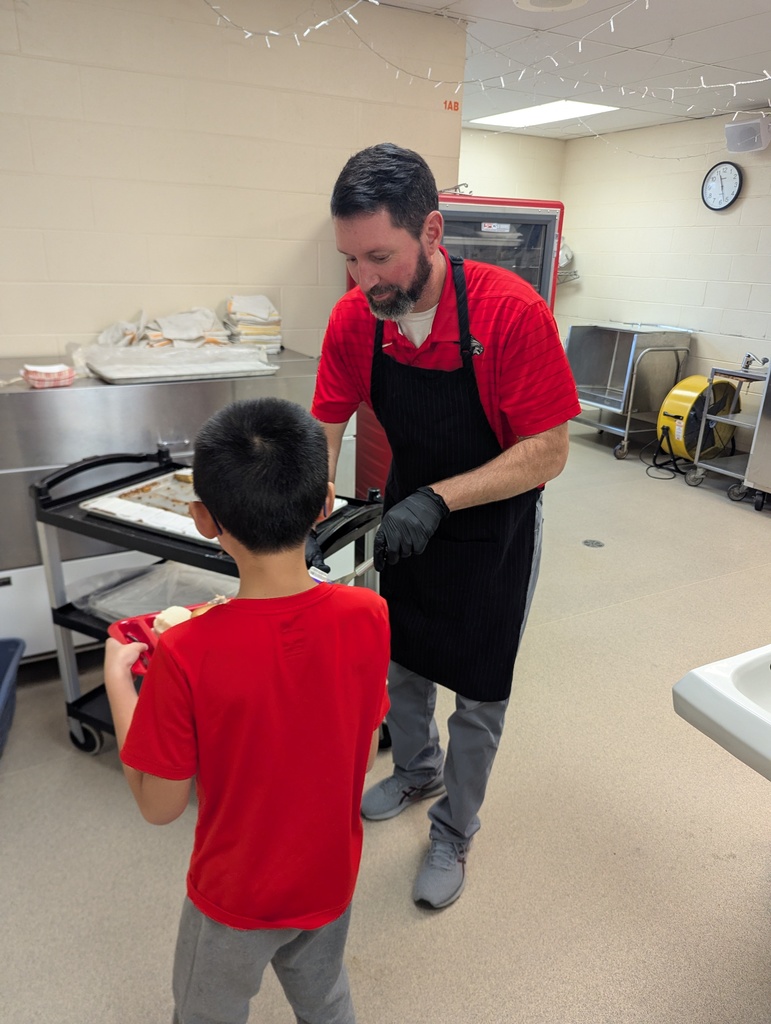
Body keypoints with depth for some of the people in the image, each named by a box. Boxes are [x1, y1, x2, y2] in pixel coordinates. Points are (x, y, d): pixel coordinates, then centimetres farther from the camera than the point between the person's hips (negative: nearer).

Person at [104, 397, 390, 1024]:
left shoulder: (187, 655, -33)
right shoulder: (368, 617, -23)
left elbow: (160, 805, -18)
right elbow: (366, 756, -8)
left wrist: (117, 678, -9)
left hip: (236, 897, -2)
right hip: (332, 879, 3)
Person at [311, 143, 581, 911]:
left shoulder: (513, 311, -28)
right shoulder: (355, 317, -14)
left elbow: (548, 453, -26)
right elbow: (326, 427, -6)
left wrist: (440, 499, -35)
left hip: (494, 526, -4)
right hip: (407, 517, 5)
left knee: (477, 698, 10)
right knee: (399, 664, 22)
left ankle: (453, 835, 36)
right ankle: (416, 772, 52)